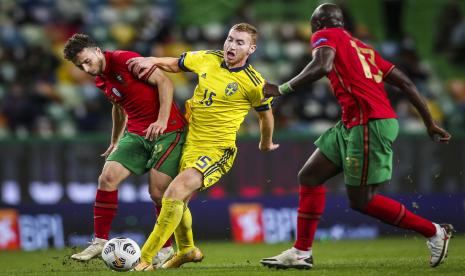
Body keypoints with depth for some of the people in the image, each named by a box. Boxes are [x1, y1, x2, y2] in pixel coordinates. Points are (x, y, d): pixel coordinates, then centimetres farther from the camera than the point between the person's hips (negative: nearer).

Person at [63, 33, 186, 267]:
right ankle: (100, 241, -2)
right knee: (107, 178, -9)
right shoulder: (100, 80, 10)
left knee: (157, 192, -10)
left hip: (167, 130, -7)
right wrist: (115, 141, 32)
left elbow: (164, 82, -16)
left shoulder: (124, 60, -15)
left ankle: (167, 248, 9)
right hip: (136, 134, 7)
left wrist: (162, 121, -23)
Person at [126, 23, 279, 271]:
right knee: (177, 202, 19)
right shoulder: (208, 59, 1)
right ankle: (186, 250, 48)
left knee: (174, 194, -25)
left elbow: (266, 115, 6)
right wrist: (152, 61, -1)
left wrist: (266, 144, 22)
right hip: (190, 142, 7)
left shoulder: (253, 83, -12)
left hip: (217, 150, -7)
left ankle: (144, 260, -21)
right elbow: (174, 64, 18)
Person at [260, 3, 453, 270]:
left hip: (369, 124, -9)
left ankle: (435, 232, 6)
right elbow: (405, 82, 19)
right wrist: (430, 123, 21)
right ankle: (302, 252, 13)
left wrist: (282, 89, -12)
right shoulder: (363, 47, 24)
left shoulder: (326, 36, 2)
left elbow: (322, 66, -22)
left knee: (361, 200, -2)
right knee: (310, 176, 11)